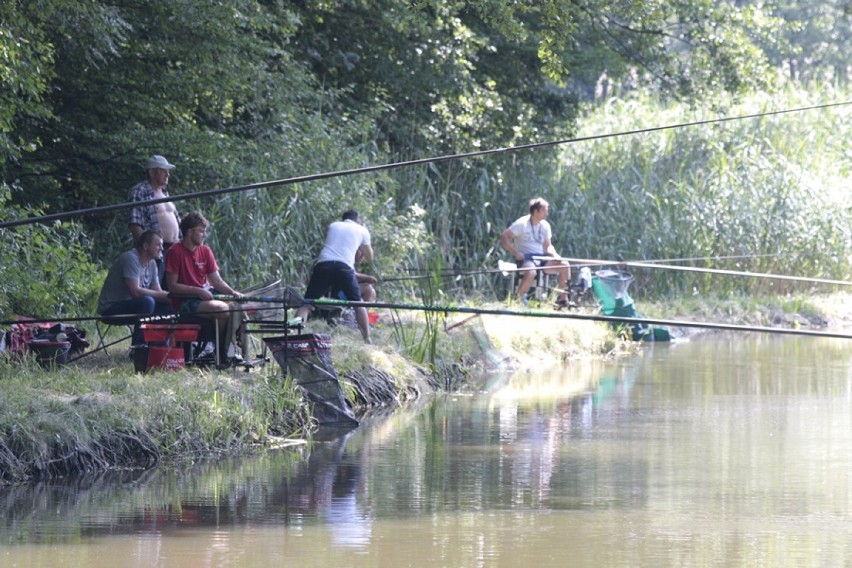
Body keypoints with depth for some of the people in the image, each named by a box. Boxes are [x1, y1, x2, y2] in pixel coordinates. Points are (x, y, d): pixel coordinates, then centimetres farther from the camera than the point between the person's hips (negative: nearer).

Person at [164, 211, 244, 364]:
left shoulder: (205, 251, 11)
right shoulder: (175, 252, -9)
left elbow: (217, 281, 11)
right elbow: (172, 286, -13)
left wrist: (232, 292, -8)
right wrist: (198, 291, -21)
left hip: (205, 297, 7)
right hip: (184, 302, -7)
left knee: (235, 308, -14)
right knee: (223, 309, -27)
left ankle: (226, 353, -8)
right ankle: (219, 356, -11)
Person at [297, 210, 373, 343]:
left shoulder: (333, 226, 27)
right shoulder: (362, 230, 21)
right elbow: (369, 257, 28)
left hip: (323, 264, 1)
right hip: (344, 266, -1)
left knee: (306, 304, 0)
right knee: (358, 304, 17)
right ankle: (367, 340, 14)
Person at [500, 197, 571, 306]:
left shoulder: (545, 225, 11)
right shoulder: (522, 224, -8)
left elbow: (548, 246, 16)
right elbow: (504, 237, -11)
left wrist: (555, 255, -6)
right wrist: (515, 253, -20)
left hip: (541, 258, 6)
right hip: (525, 258, -6)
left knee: (564, 266, -13)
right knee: (531, 272, -40)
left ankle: (563, 299, -4)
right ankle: (518, 299, -20)